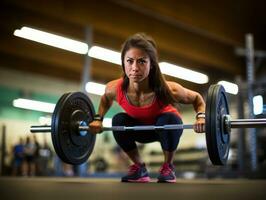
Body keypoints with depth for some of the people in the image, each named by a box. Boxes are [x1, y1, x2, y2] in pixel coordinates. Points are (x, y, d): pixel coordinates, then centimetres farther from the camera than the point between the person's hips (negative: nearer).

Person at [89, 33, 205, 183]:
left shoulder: (167, 90, -37)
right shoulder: (115, 88, -30)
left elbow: (197, 99, -17)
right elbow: (106, 99, -2)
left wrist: (201, 116, -36)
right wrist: (98, 119, -15)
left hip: (167, 126, -2)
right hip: (142, 129, 2)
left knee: (169, 119, -34)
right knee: (119, 121, -26)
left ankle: (168, 167, -6)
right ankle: (139, 167, -2)